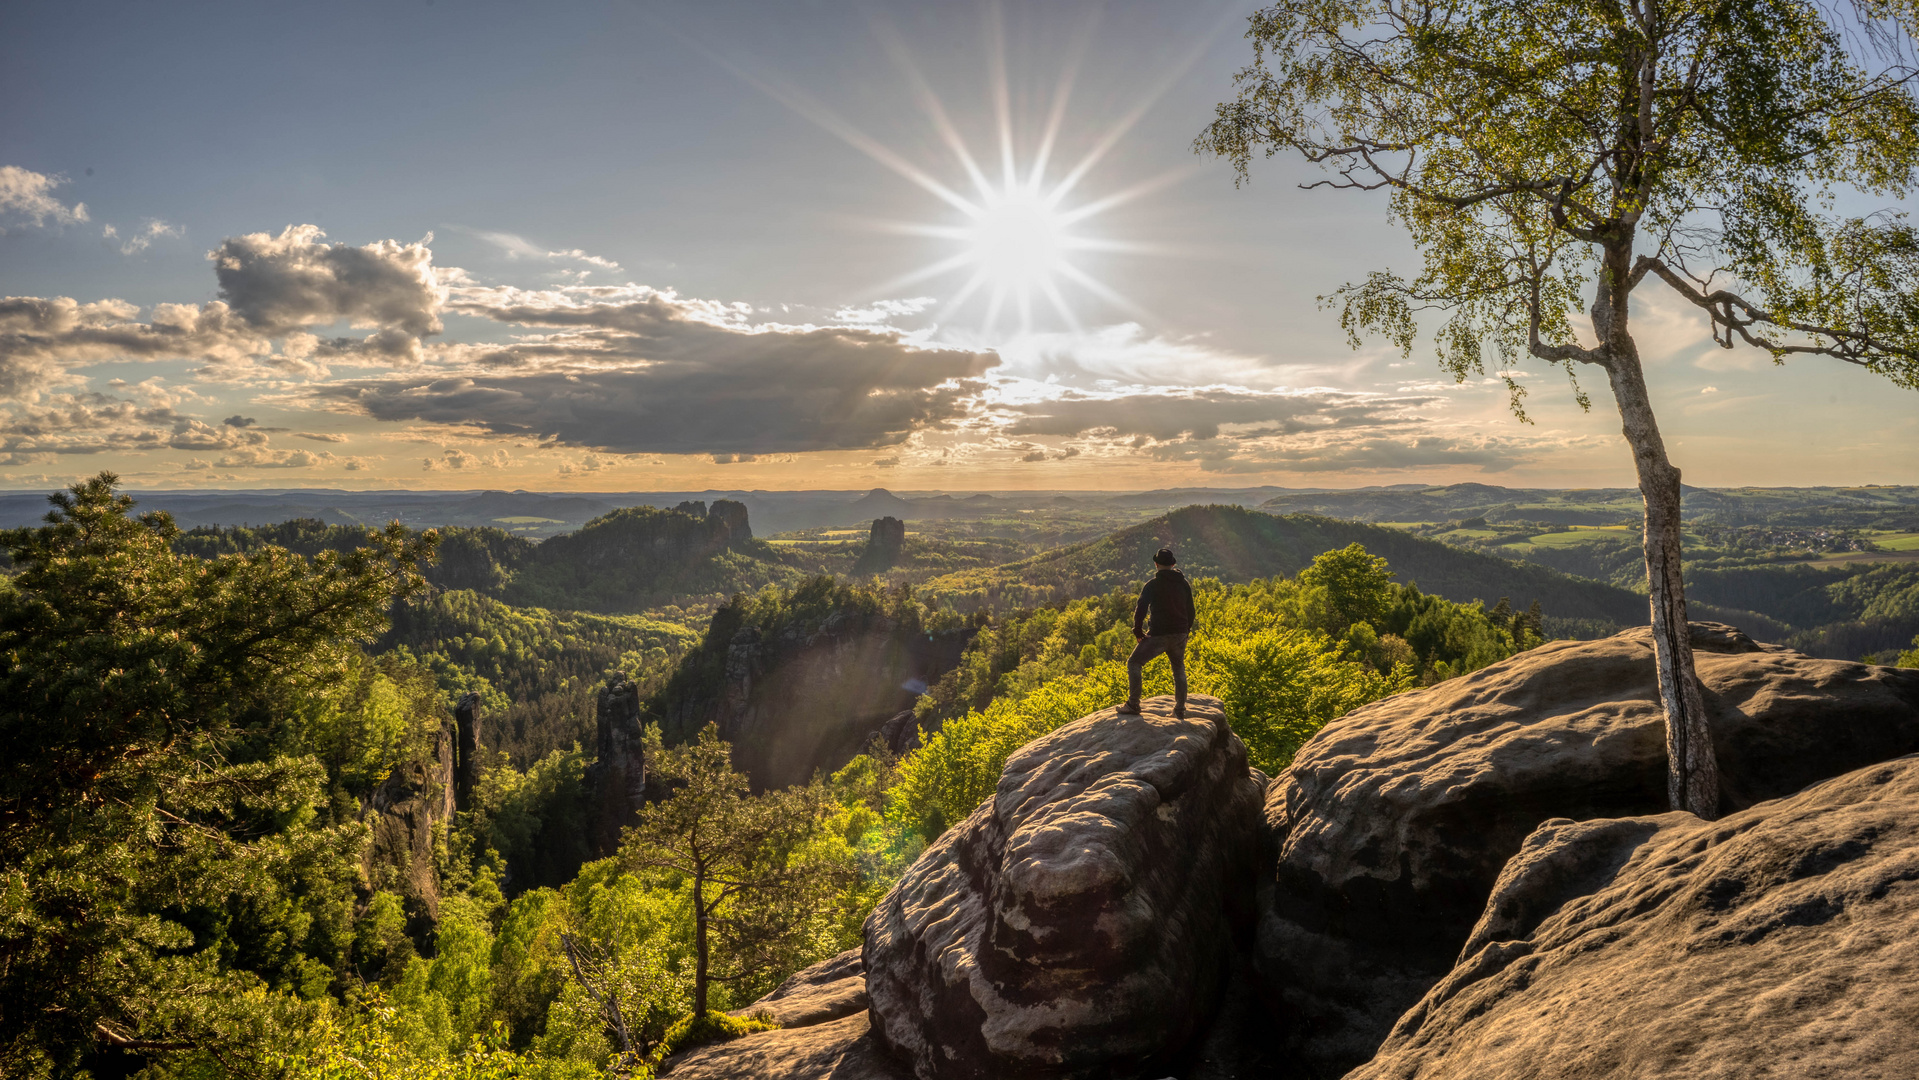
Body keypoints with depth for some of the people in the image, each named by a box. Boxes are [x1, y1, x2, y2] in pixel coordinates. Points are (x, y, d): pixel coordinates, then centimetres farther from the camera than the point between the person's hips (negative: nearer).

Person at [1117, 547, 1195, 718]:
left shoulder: (1152, 585, -9)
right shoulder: (1184, 584, 7)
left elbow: (1140, 609, -13)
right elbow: (1191, 611, 13)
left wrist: (1137, 631, -1)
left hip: (1158, 635, -5)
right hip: (1179, 635, 5)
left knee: (1133, 663, 6)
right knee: (1179, 669, 22)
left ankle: (1133, 705, 0)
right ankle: (1180, 709, 22)